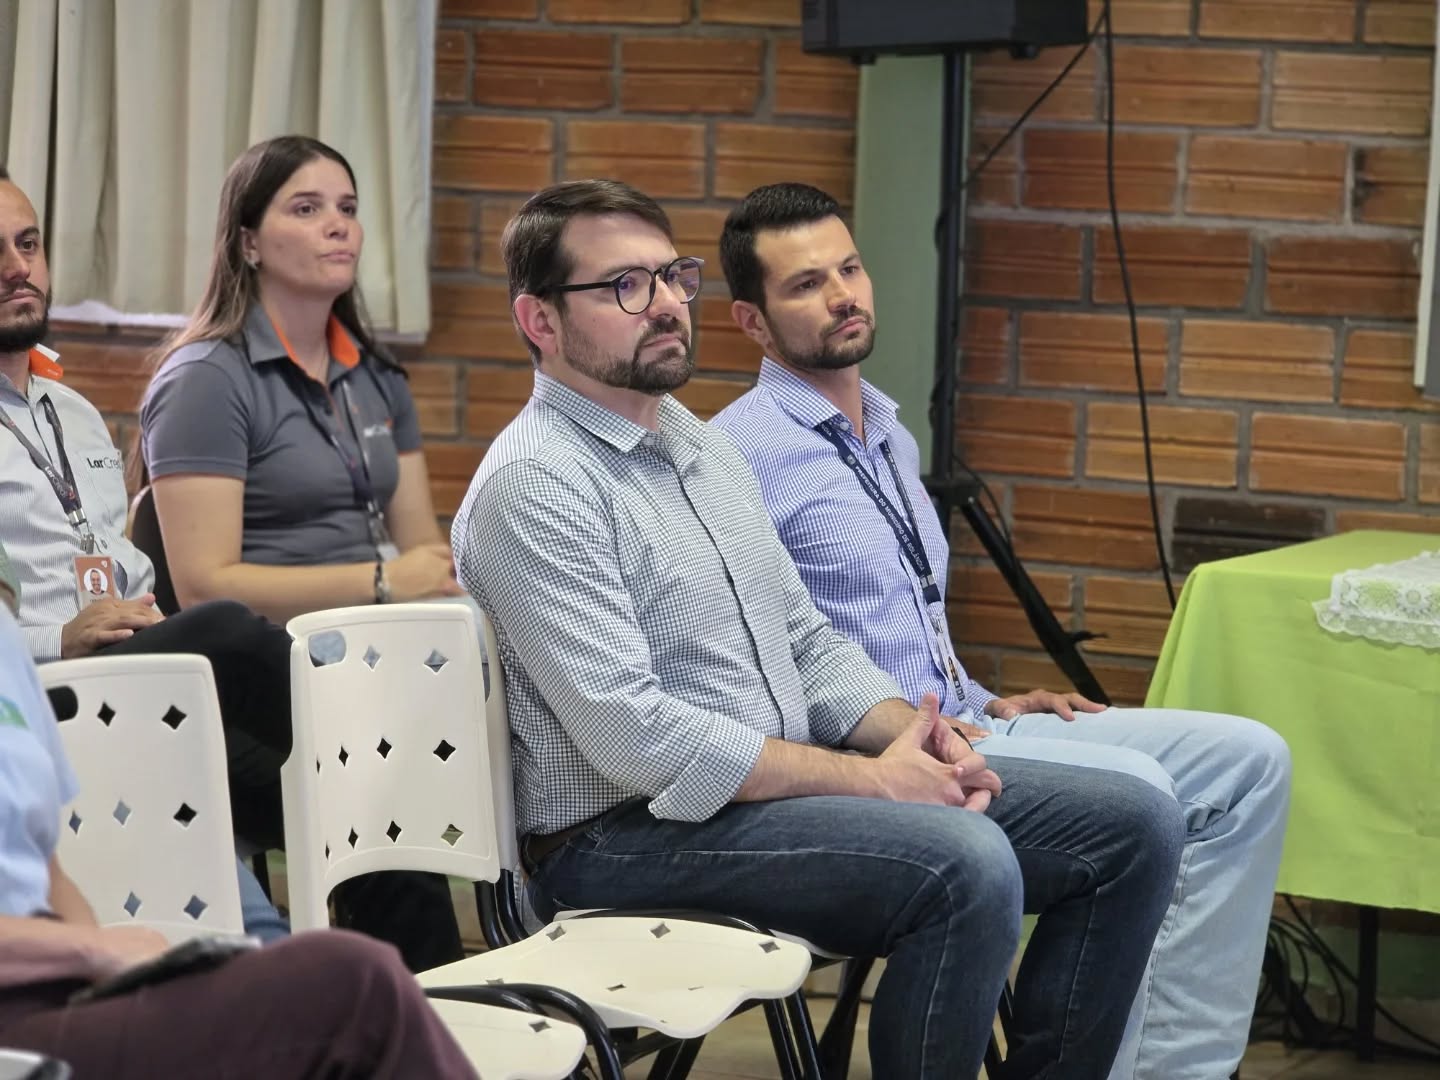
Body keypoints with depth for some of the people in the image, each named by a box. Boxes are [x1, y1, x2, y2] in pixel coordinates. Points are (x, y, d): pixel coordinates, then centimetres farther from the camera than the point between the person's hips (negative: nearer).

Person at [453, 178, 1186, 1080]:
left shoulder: (702, 446, 16)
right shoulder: (533, 487, -14)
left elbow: (808, 645, 19)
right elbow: (638, 742, -22)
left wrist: (911, 732, -3)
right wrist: (873, 778, -18)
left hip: (782, 784, 9)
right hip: (632, 832, -9)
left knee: (1133, 826, -2)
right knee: (966, 864, -32)